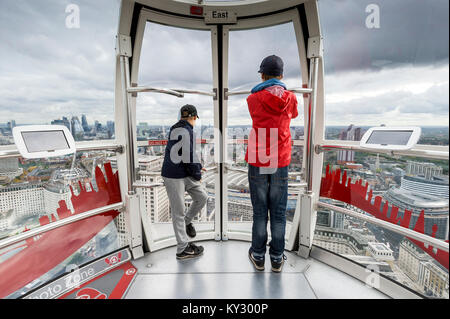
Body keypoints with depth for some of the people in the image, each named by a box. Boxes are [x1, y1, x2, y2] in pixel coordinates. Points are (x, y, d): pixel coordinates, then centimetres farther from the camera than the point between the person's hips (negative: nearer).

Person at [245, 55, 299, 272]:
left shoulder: (253, 99, -4)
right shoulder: (290, 99, 3)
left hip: (257, 162, -1)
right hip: (281, 163, 2)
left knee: (259, 211, 9)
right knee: (278, 212, 11)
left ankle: (258, 256, 23)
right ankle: (277, 258, 23)